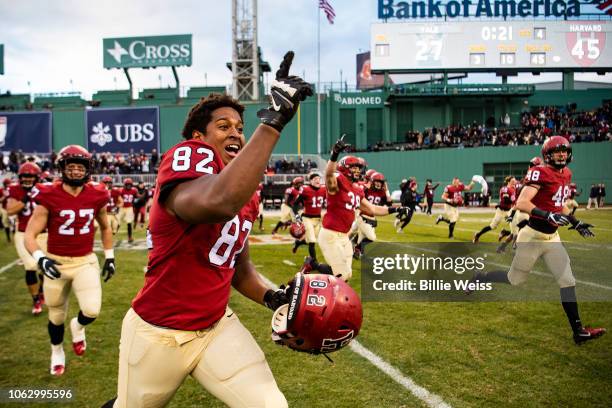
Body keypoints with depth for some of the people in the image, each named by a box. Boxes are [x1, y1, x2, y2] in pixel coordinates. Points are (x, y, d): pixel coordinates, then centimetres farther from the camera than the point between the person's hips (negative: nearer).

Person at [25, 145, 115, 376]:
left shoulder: (96, 197, -3)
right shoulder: (49, 197, -12)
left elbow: (105, 228, 14)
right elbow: (30, 234, -11)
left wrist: (109, 257, 12)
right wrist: (39, 258, -29)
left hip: (86, 261, 1)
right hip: (56, 263, -1)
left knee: (92, 311, -16)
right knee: (57, 316, 15)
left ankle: (78, 326, 23)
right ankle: (57, 352, 46)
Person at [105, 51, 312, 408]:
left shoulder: (247, 193, 5)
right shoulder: (188, 155, -19)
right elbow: (217, 203, -44)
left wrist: (272, 297, -3)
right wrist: (273, 120, -42)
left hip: (217, 328, 6)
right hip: (157, 334, -5)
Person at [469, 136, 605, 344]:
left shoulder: (566, 174, 10)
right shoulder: (540, 173, -17)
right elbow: (521, 203, -26)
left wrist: (575, 222, 17)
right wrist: (549, 216, -34)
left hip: (552, 238, 8)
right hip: (533, 237, -8)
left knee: (567, 281, 4)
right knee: (514, 279, 6)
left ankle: (578, 331, 11)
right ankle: (479, 278, 31)